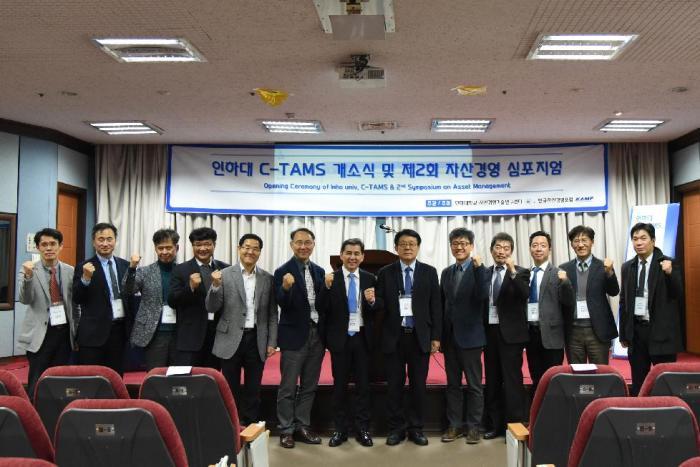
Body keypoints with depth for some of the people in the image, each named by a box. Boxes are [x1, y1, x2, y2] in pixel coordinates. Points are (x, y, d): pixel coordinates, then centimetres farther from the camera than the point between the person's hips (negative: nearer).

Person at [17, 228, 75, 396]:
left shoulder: (70, 271, 5)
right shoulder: (28, 270, -2)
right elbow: (25, 300, -15)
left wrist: (77, 332, 10)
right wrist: (28, 276, -31)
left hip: (64, 332, 3)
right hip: (40, 334, -2)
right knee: (37, 382, 0)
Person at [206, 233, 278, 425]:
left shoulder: (267, 278, 5)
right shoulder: (224, 275, -2)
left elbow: (272, 313, 7)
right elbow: (212, 308, -4)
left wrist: (272, 342, 1)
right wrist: (215, 286, -21)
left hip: (257, 341, 2)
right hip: (231, 340, -2)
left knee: (253, 390, 10)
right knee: (230, 390, 8)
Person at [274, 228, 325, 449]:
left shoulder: (319, 271, 9)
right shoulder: (283, 271, -8)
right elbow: (283, 304, -18)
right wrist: (286, 288, -35)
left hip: (317, 334, 6)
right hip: (295, 335, -5)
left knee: (309, 386, 13)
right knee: (288, 386, 3)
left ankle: (302, 426, 24)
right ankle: (286, 430, 14)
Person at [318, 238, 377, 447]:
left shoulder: (370, 279, 2)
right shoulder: (330, 278, -5)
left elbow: (376, 312, 3)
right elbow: (321, 310, -11)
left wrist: (372, 302, -18)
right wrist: (327, 288, -25)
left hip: (362, 338, 1)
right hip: (340, 338, -1)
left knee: (363, 385, 8)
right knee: (340, 385, 10)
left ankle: (362, 429, 20)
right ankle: (340, 429, 21)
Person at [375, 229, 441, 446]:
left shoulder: (429, 272, 4)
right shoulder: (385, 272, 3)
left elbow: (436, 306, 3)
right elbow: (381, 304, 1)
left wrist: (436, 337, -2)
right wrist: (372, 300, -22)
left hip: (420, 336, 0)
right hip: (394, 336, 0)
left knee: (418, 385, 7)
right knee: (394, 385, 6)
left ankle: (416, 428, 20)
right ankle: (396, 428, 19)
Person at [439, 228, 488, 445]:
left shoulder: (479, 270, -6)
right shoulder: (446, 272, 12)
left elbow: (481, 296, -23)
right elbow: (442, 305, 13)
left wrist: (478, 267, -30)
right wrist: (439, 334, 9)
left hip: (469, 335, -5)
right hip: (449, 336, 5)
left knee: (474, 384, 4)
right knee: (453, 383, 12)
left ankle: (473, 426, 14)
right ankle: (455, 425, 21)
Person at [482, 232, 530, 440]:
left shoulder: (520, 273, -2)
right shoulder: (485, 273, 10)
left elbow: (525, 295, -20)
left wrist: (512, 272, -28)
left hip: (510, 332, -4)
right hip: (489, 331, 5)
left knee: (512, 380, -2)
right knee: (492, 380, 11)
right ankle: (494, 425, 21)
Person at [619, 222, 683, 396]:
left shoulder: (668, 263, -3)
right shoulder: (627, 267, 9)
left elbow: (678, 295, -9)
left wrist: (669, 273, -27)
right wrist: (623, 333, 11)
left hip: (661, 331, -4)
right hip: (636, 330, 4)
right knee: (638, 382, 10)